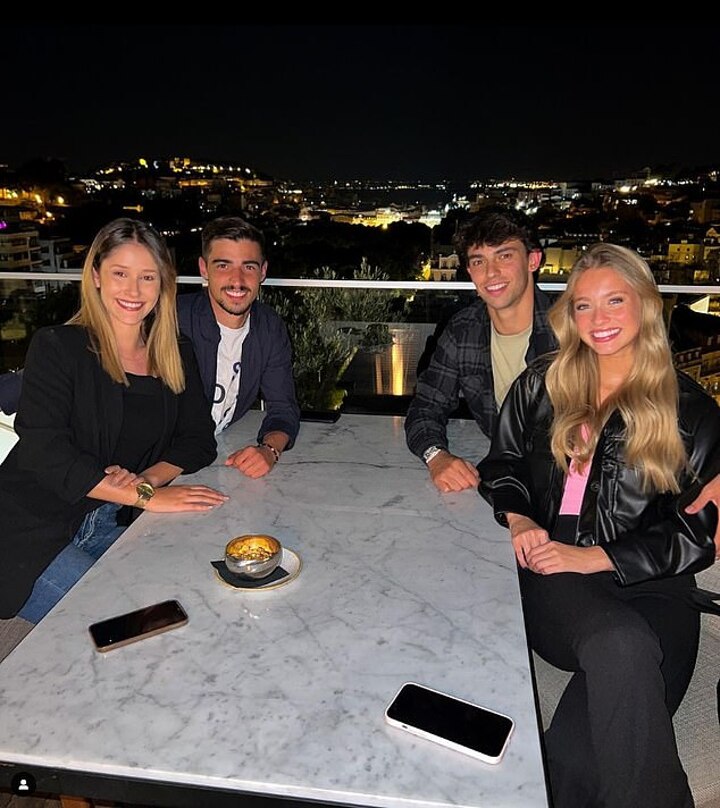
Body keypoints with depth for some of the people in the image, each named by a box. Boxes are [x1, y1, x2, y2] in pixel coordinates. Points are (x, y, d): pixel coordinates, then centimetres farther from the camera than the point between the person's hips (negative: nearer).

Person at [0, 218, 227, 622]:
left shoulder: (178, 356, 4)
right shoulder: (57, 347, -10)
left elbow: (198, 439, 1)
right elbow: (44, 451, -20)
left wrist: (146, 478, -20)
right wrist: (145, 496, -25)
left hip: (108, 527, 5)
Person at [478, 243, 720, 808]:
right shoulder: (541, 385, 13)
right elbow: (502, 463, 20)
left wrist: (590, 557, -10)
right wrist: (519, 519, -2)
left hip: (647, 586, 0)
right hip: (552, 571, 1)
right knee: (621, 647, -32)